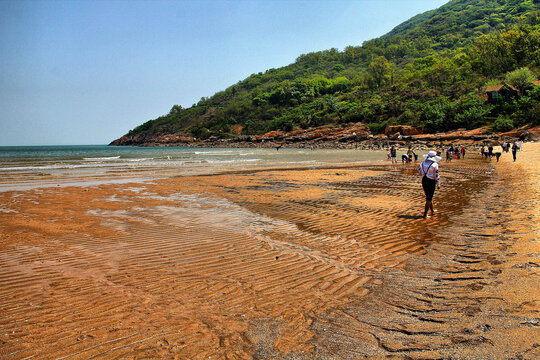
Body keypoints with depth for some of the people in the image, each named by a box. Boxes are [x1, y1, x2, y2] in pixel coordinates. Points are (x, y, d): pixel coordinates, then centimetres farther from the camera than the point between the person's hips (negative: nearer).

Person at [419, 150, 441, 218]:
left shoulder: (422, 163, 2)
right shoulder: (435, 165, -12)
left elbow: (419, 173, 9)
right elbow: (436, 175, -11)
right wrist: (438, 184, -3)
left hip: (424, 181, 5)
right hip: (431, 182, -5)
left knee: (429, 197, 21)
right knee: (429, 199, 2)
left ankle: (432, 212, 34)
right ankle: (425, 214, 1)